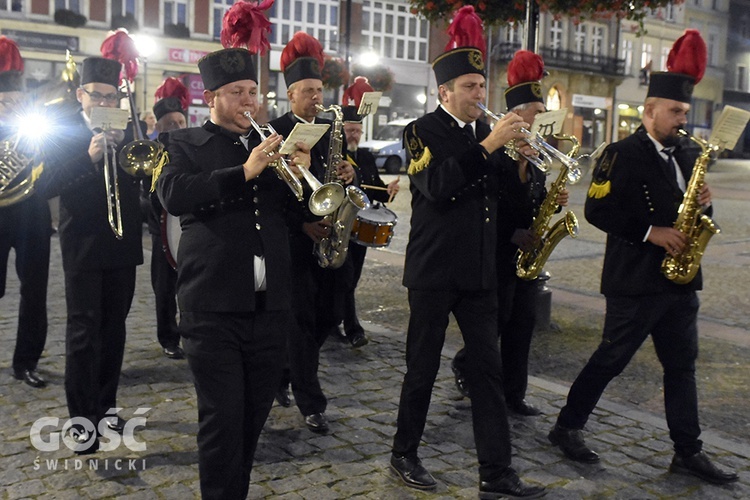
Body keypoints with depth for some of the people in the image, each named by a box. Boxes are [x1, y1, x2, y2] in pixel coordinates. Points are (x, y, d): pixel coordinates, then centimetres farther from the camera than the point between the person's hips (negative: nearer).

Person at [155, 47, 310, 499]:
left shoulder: (273, 145, 17)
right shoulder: (185, 143, 6)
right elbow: (173, 194, -14)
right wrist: (245, 171, -20)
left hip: (271, 304, 4)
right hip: (214, 306, -4)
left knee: (254, 417, 13)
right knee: (222, 418, -2)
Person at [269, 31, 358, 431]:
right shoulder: (274, 131, -4)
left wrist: (348, 173, -8)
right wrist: (301, 222, -17)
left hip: (331, 237, 6)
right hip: (295, 239, -6)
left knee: (329, 316, 9)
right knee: (302, 320, -1)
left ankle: (285, 372, 33)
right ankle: (311, 403, 8)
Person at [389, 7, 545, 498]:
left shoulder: (487, 133, 11)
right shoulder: (423, 131, -6)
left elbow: (502, 197, 12)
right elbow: (436, 186, -23)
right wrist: (488, 146, -24)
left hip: (479, 272, 5)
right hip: (433, 270, -5)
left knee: (489, 369, 4)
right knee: (423, 367, 7)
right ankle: (405, 454, 25)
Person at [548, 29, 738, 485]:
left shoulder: (683, 156, 15)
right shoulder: (622, 154, -10)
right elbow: (597, 210, -17)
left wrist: (702, 205, -2)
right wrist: (650, 232, -20)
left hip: (679, 278, 8)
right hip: (635, 280, -7)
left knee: (682, 366, 11)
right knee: (611, 360, 2)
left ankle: (689, 452, 20)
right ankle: (568, 428, 18)